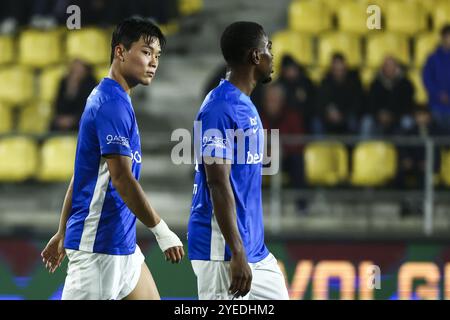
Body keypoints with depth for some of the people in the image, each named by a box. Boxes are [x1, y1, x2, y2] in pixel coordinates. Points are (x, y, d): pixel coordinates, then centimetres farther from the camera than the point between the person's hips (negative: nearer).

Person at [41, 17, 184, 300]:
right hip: (98, 245, -10)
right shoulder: (113, 104, -16)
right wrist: (162, 231, -22)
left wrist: (63, 233, 23)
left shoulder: (111, 100, 15)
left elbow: (80, 174, 20)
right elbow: (121, 178, -23)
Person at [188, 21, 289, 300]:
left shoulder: (246, 106, 14)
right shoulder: (220, 109, -16)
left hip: (255, 247, 10)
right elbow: (218, 185, -21)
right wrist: (237, 254, -24)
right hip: (223, 251, -10)